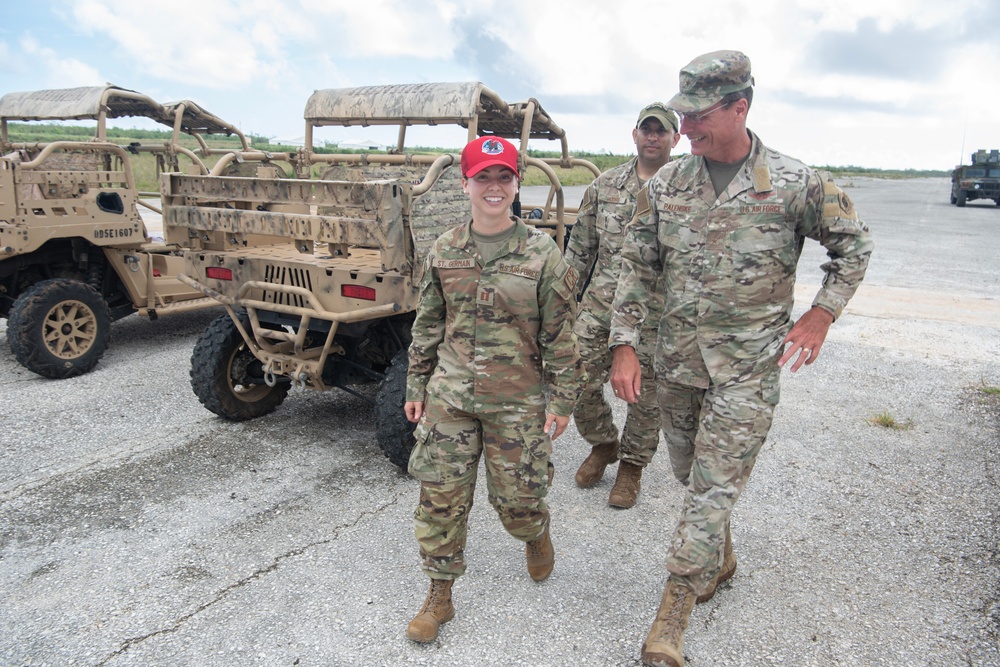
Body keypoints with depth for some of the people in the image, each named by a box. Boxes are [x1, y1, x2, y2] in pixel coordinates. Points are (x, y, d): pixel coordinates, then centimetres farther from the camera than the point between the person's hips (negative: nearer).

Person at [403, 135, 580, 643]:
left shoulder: (542, 254, -7)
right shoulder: (443, 252, 3)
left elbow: (560, 335, -4)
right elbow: (427, 326, 10)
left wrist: (561, 401, -4)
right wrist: (416, 387, 10)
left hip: (518, 401, -2)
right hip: (449, 397, 3)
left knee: (517, 499, 7)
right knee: (440, 497, 5)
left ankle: (537, 536, 44)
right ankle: (439, 595, 24)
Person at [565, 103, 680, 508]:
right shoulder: (605, 185, 8)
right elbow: (580, 246, 12)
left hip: (656, 314, -2)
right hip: (599, 305, 3)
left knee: (646, 396, 7)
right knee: (579, 382, 3)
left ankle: (632, 465, 29)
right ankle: (603, 444, 30)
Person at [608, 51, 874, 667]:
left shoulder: (796, 183, -9)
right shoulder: (666, 183, 0)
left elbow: (855, 245, 6)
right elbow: (639, 266, 4)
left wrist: (820, 315, -4)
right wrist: (625, 345, -2)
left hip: (748, 366, -4)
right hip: (678, 358, 5)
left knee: (713, 488, -4)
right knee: (690, 472, 18)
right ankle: (720, 560, 44)